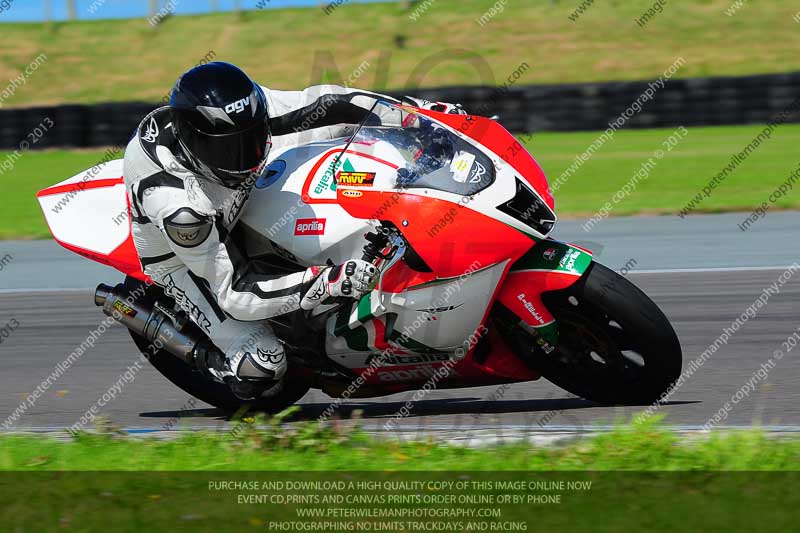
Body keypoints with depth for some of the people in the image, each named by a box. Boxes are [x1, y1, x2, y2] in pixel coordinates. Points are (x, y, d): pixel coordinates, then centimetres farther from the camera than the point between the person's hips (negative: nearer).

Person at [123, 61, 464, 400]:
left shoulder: (244, 112, -31)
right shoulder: (177, 205, -45)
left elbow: (320, 103, -15)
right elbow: (234, 293, -38)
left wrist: (418, 109, -14)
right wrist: (328, 283, -46)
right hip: (182, 258, -6)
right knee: (262, 366, -22)